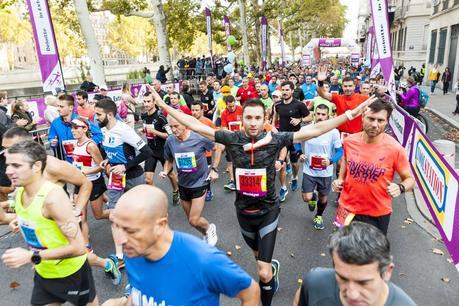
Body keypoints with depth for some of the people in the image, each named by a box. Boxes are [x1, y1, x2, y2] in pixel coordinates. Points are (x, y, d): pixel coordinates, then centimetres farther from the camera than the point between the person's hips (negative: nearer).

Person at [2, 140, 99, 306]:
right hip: (42, 273, 7)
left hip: (70, 273, -7)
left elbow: (79, 247, -30)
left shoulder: (53, 196, -30)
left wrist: (32, 257, -30)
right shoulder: (20, 191, -6)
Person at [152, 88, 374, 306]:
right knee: (258, 254, 28)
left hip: (268, 211, -3)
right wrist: (164, 105, -10)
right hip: (243, 211, 3)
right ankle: (272, 267, 64)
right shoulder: (232, 139, -13)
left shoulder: (275, 139, -16)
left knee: (263, 273, -4)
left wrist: (351, 114, -20)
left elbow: (315, 130, -17)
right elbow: (194, 124, -11)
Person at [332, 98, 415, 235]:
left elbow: (410, 179, -6)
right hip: (347, 208, 3)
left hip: (378, 214, -2)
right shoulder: (349, 141, -9)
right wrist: (340, 180, -1)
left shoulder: (395, 148, -18)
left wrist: (400, 188, -27)